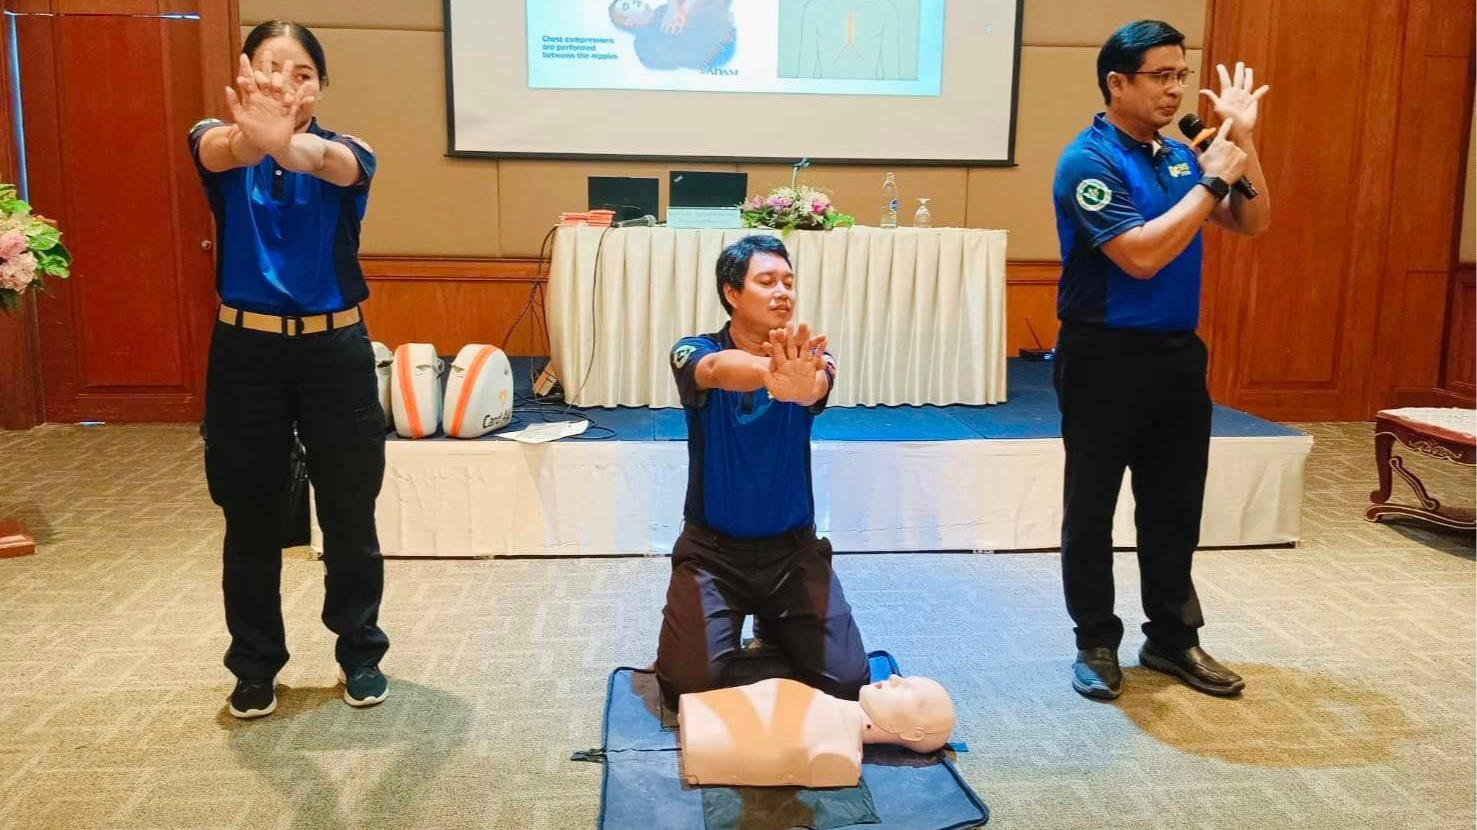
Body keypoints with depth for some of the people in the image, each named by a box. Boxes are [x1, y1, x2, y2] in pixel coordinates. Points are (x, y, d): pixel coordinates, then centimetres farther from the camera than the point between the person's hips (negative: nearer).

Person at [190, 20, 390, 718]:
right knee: (250, 519, 9)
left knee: (350, 517, 7)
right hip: (246, 351, 1)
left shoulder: (346, 153, -4)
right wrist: (253, 132, -53)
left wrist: (282, 141, -54)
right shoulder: (221, 147, -1)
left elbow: (328, 161, -29)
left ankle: (361, 654, 27)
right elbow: (221, 149, -28)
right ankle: (255, 667, 27)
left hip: (335, 350, -1)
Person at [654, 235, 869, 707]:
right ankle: (730, 622, 19)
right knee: (691, 687, -16)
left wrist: (801, 382, -59)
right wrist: (770, 372, -60)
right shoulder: (695, 352, -10)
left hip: (793, 547, 2)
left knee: (846, 682, -9)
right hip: (711, 549, -1)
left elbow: (817, 386, -32)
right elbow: (719, 370, -35)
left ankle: (774, 625, 23)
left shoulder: (809, 358, -7)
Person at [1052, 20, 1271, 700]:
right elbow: (1141, 255, -22)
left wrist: (1242, 141, 0)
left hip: (1178, 353, 7)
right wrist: (1212, 181, -16)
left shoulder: (1179, 156, 10)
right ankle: (1096, 643, 19)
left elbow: (1252, 224, 11)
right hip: (1105, 357, -7)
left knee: (1175, 506, 14)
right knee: (1091, 508, 5)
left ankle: (1172, 637, 28)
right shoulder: (1088, 161, -13)